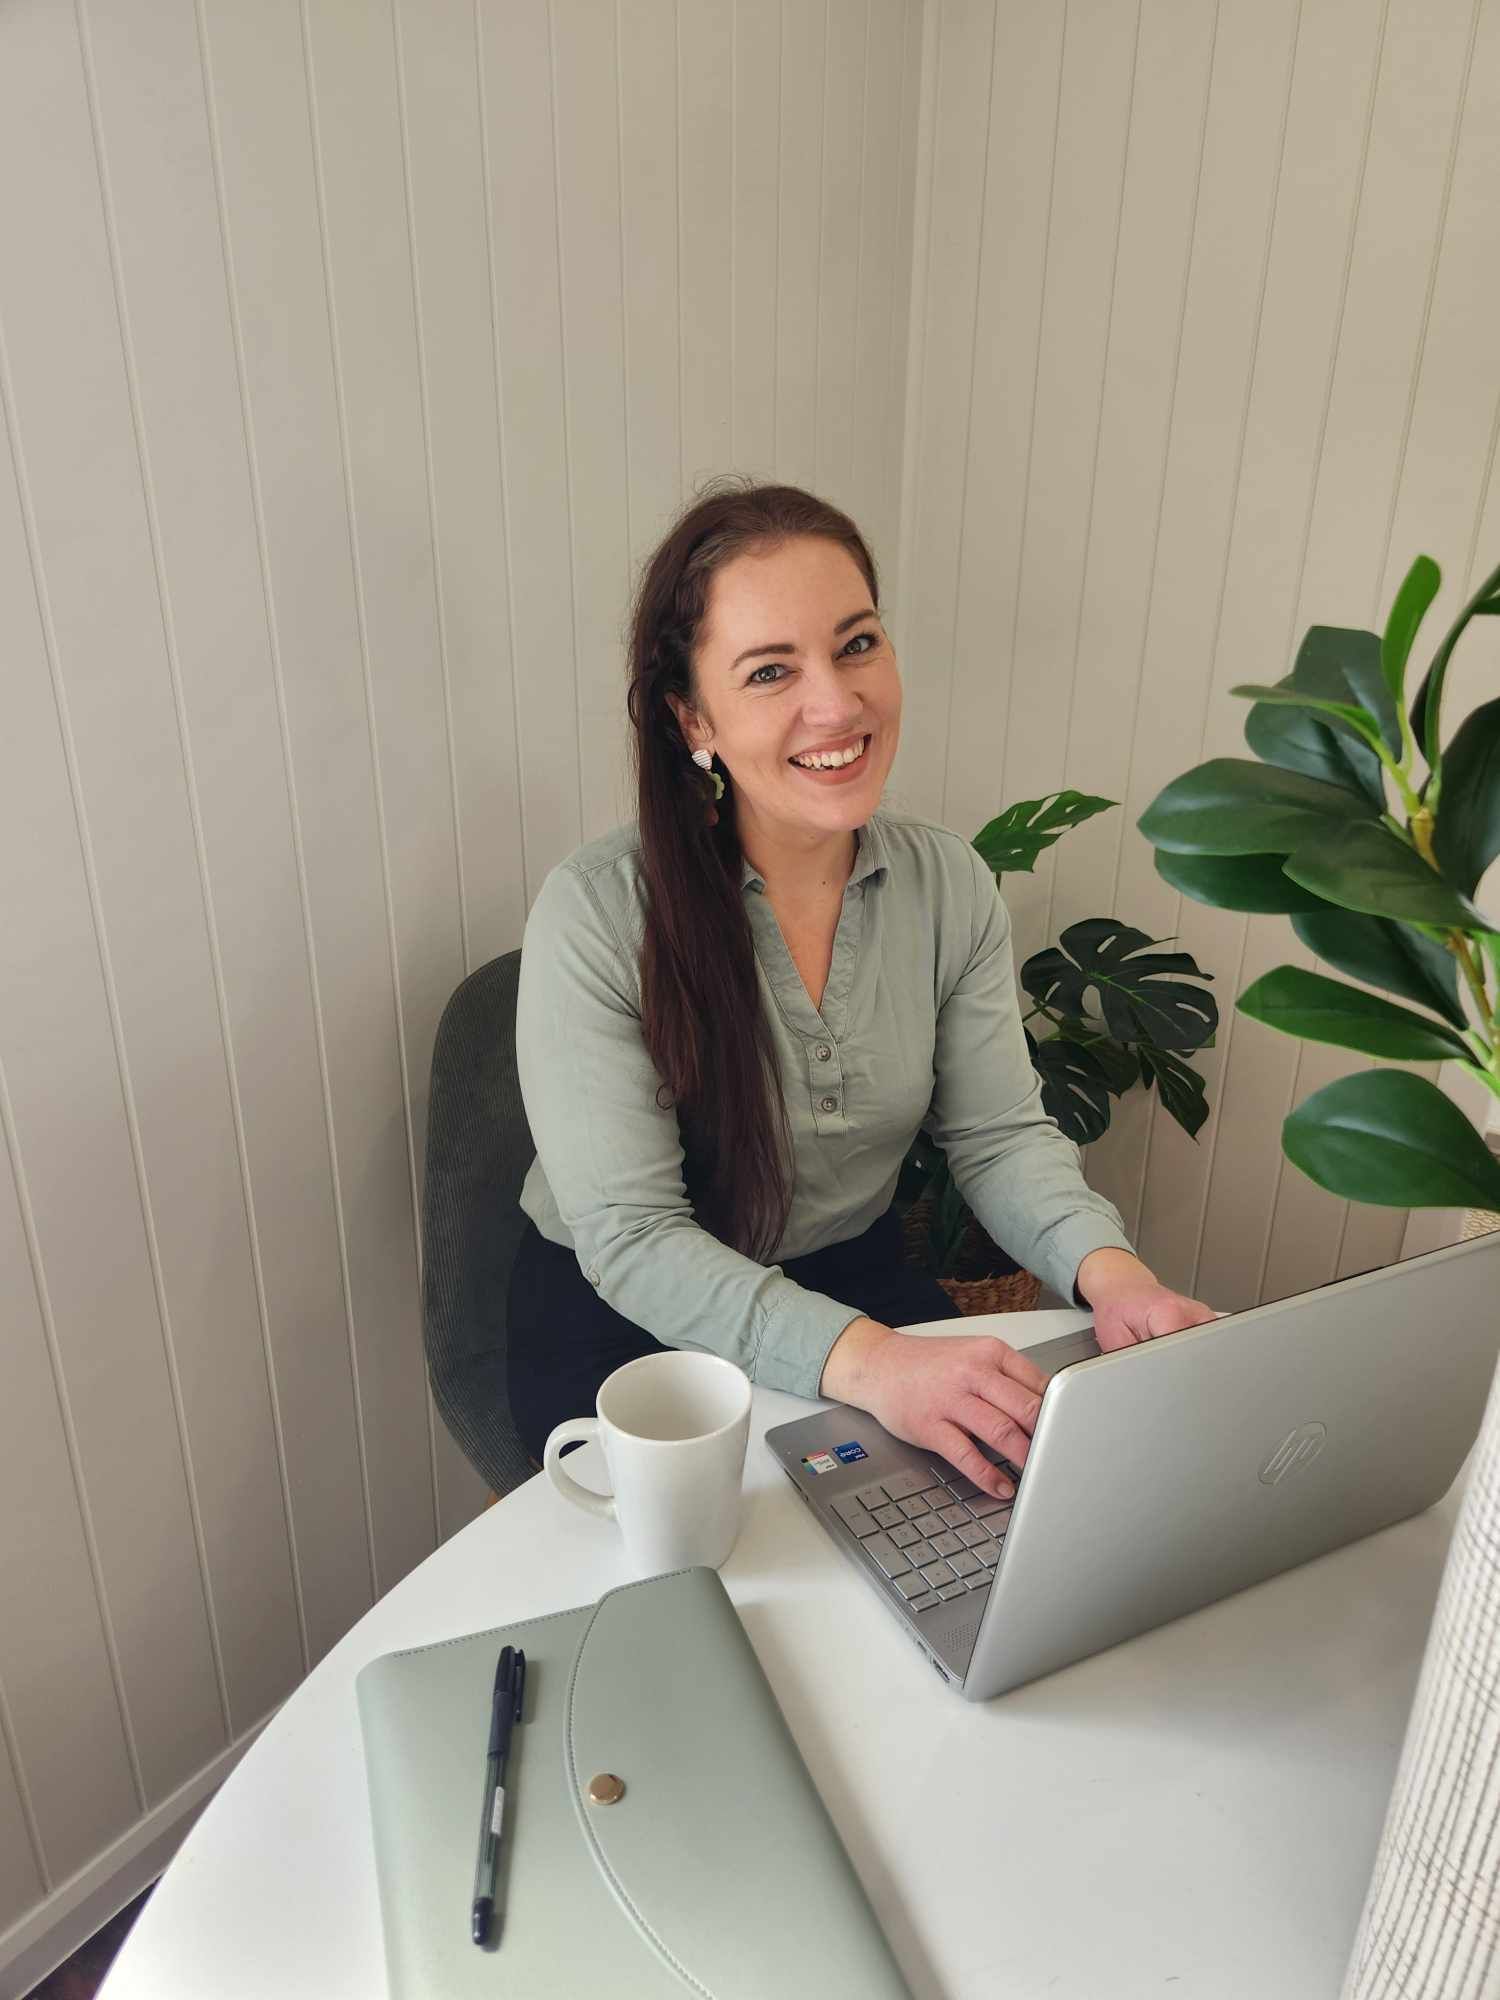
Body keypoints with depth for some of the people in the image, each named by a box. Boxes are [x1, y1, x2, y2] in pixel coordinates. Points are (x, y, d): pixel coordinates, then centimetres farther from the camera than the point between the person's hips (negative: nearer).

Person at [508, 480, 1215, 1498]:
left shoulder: (952, 884, -5)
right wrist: (868, 1360, -37)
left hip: (862, 1282, 4)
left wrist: (1108, 1269, -24)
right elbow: (630, 1235, -23)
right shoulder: (597, 915, -21)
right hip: (628, 1325, -3)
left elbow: (1002, 1135, -2)